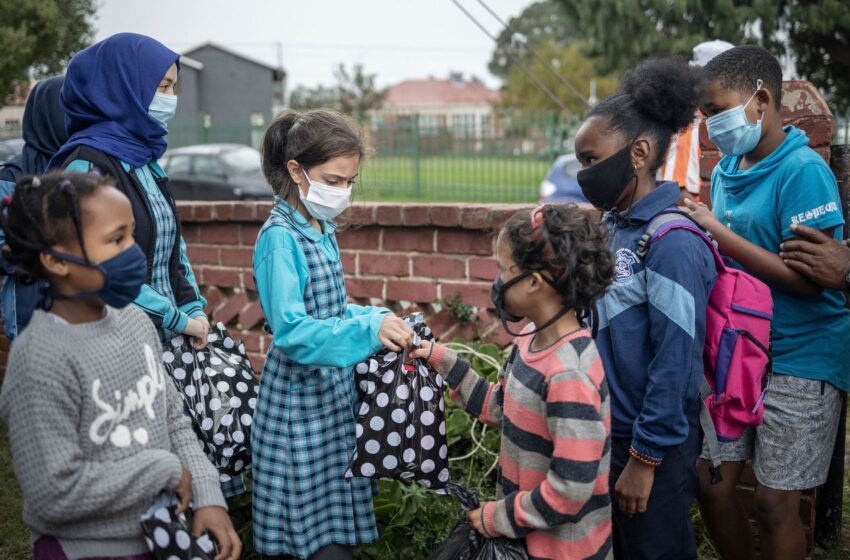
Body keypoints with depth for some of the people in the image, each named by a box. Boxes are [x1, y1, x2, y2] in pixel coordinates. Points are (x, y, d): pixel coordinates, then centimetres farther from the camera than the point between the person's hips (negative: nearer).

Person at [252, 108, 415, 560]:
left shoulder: (322, 229, 7)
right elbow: (291, 332, -26)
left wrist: (379, 318, 1)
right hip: (299, 399, -8)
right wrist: (367, 331, -35)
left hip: (335, 391, 8)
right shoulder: (280, 238, -18)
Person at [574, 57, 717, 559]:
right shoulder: (612, 225, 4)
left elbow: (676, 360, -22)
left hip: (654, 443, -8)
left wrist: (646, 457, -18)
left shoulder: (672, 241, -21)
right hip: (607, 431, 8)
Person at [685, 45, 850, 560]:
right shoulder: (726, 170, 6)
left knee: (775, 503, 2)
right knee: (711, 482, 11)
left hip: (800, 358, -7)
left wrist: (717, 231, -20)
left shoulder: (803, 170, -16)